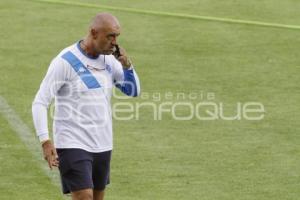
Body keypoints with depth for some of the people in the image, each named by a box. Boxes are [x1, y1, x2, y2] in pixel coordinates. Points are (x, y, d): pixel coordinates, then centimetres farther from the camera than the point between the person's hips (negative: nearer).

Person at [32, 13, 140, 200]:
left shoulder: (109, 60, 7)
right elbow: (40, 103, -12)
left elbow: (133, 91, 14)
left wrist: (127, 65, -5)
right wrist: (45, 141, -22)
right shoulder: (65, 61, -12)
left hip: (103, 145, 7)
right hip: (73, 145, -7)